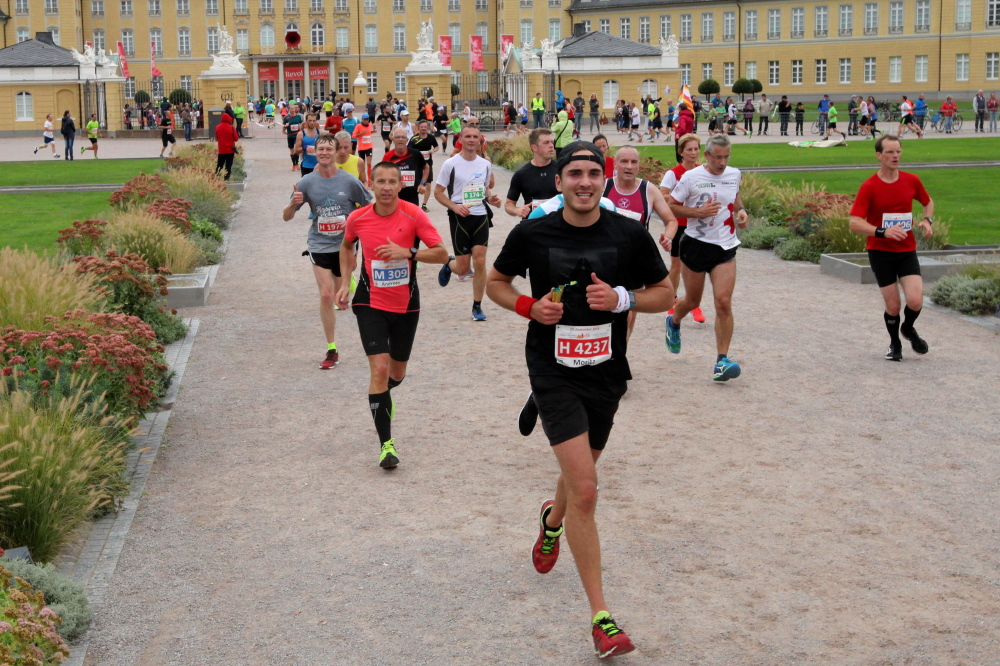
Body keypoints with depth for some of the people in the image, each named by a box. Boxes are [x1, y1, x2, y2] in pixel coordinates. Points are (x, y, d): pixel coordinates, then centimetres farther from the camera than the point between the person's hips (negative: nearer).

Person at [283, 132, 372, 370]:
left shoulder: (349, 181, -6)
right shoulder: (307, 182, -3)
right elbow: (286, 217, 0)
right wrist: (294, 203, -22)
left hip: (345, 245, 0)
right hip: (319, 246, 0)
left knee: (340, 297, 10)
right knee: (326, 295, -10)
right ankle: (331, 350, -3)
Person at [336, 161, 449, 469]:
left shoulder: (414, 216, -12)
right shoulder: (357, 219, -6)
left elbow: (442, 254, -13)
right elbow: (347, 246, 16)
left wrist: (408, 252, -27)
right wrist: (345, 282, 6)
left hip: (406, 305, 1)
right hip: (370, 303, -1)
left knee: (397, 372, 15)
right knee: (379, 367, -16)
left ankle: (383, 394, 54)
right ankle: (386, 444, -11)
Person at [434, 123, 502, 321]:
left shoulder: (485, 165, 8)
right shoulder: (451, 164, -5)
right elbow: (438, 192, -3)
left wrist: (490, 198, -1)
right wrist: (455, 207, -18)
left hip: (480, 217, 3)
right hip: (459, 217, -3)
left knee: (480, 261, -7)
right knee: (463, 268, 0)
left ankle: (477, 306, 5)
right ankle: (449, 265, 38)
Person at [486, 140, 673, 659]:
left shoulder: (630, 236, -5)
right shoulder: (531, 234, -7)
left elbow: (664, 294, 4)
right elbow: (496, 282, 9)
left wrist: (622, 298, -16)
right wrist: (530, 306, -12)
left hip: (606, 373, 3)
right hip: (553, 372, -3)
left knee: (578, 475, 24)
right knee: (585, 491, -15)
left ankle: (552, 518, 62)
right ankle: (600, 615, -7)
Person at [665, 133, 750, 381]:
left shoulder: (734, 174, 3)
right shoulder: (691, 178, -10)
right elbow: (671, 206, -5)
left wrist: (741, 210, 4)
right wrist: (699, 212, -18)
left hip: (725, 248, 2)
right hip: (696, 244, -2)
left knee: (724, 302, -12)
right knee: (692, 301, 12)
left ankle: (722, 360, -9)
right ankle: (674, 322, 49)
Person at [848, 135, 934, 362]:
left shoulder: (911, 181, 1)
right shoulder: (869, 187, -10)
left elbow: (928, 202, 22)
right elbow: (855, 223, -16)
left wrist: (927, 220, 0)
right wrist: (883, 232, -30)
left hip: (907, 251, 2)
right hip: (880, 252, -2)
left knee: (915, 301, -13)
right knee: (892, 306, -1)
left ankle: (908, 328, 22)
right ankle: (895, 344, 28)